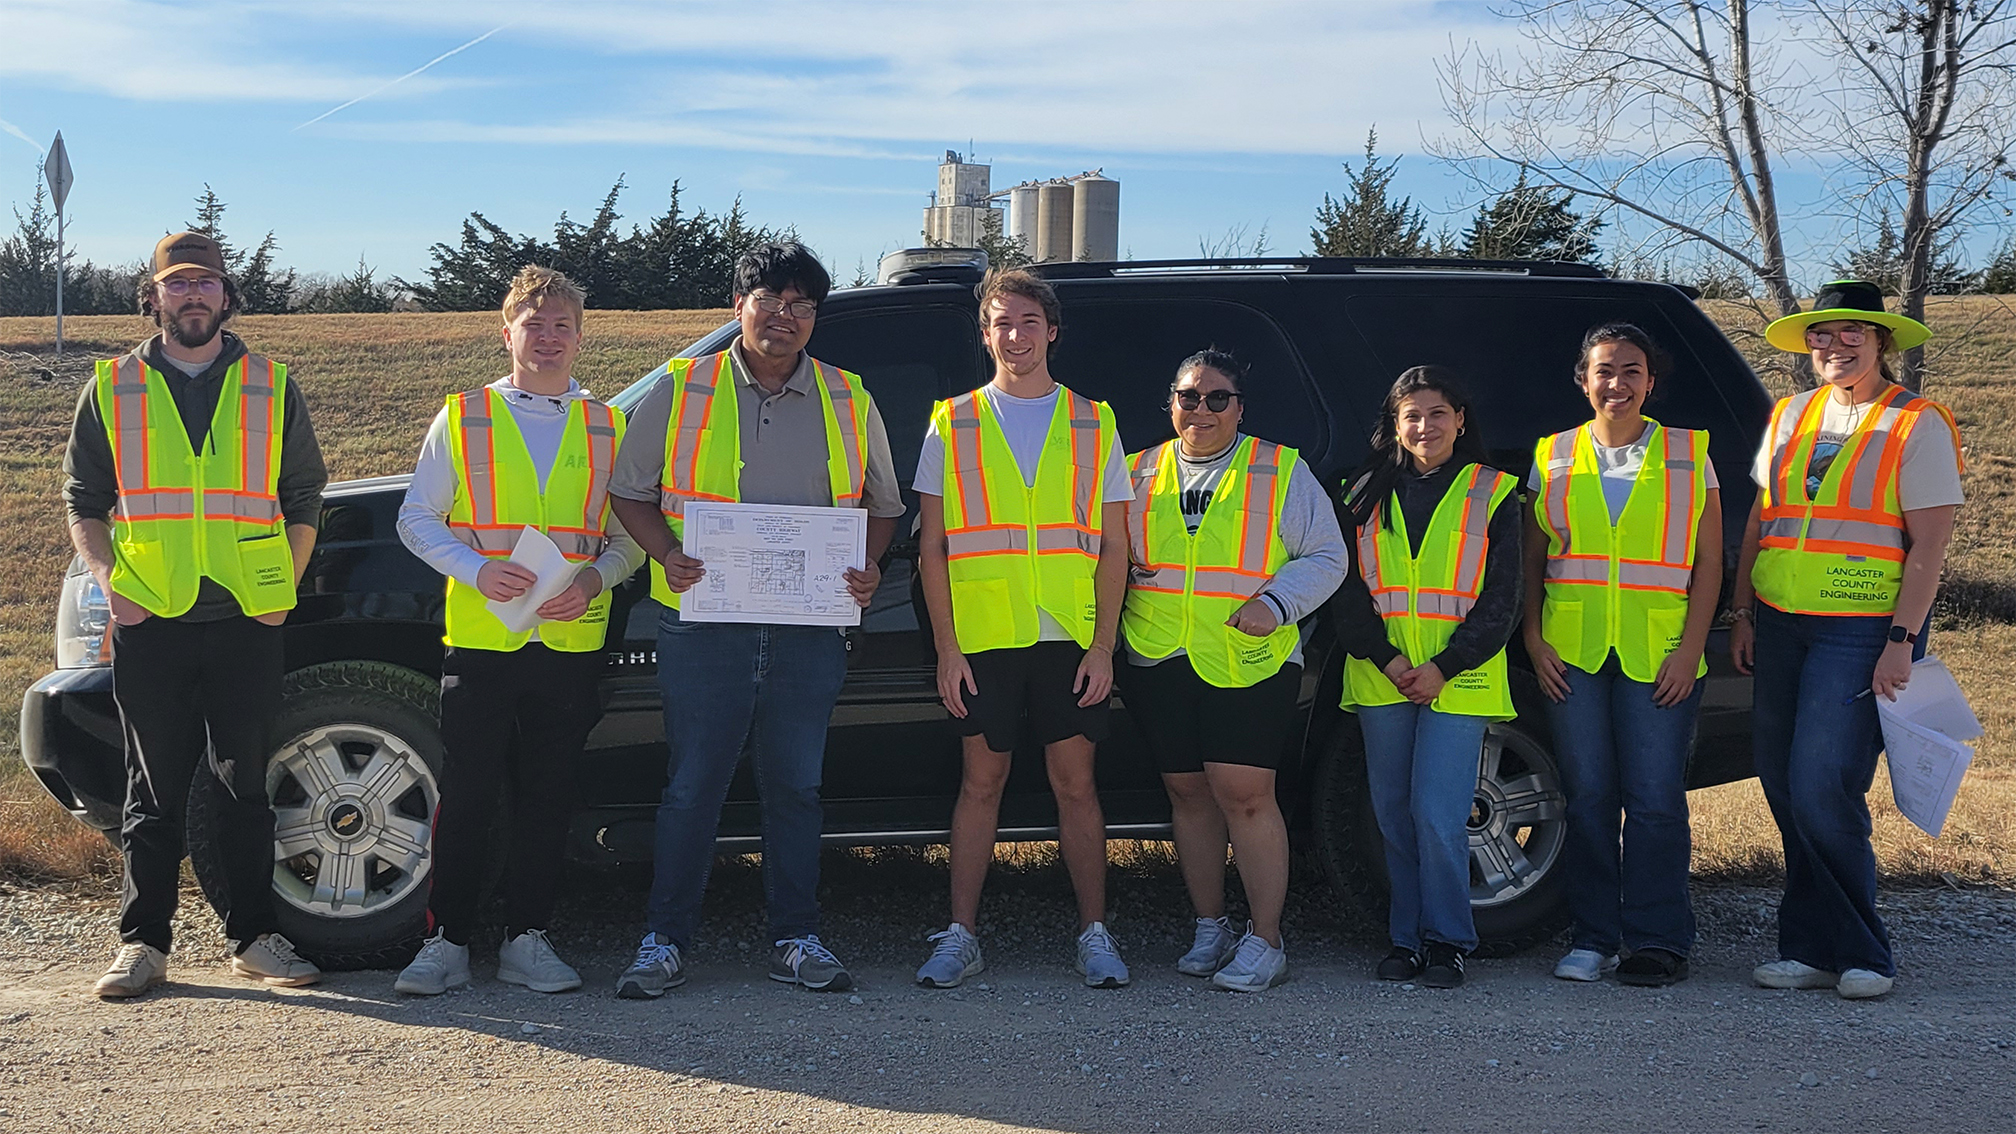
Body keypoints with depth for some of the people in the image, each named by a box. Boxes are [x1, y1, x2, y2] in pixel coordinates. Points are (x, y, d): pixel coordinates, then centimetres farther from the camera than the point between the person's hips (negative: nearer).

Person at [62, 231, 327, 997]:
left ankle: (254, 937, 13)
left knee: (247, 785, 5)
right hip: (149, 620, 0)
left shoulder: (271, 388, 10)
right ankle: (142, 942, 11)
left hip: (248, 621, 0)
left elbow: (303, 500, 14)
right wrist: (108, 579, -3)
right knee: (155, 790, 4)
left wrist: (283, 587, 3)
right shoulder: (112, 388, 9)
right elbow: (83, 501, 12)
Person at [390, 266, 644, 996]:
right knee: (466, 797, 0)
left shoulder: (607, 429, 9)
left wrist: (596, 577, -10)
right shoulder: (461, 419, 5)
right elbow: (417, 519, 5)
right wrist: (478, 570, -11)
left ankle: (527, 940, 15)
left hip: (571, 640, 2)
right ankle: (447, 942, 9)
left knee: (547, 799, 6)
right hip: (480, 636, -1)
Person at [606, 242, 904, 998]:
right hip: (704, 628, -2)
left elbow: (881, 504, 18)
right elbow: (630, 492, 9)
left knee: (797, 787, 9)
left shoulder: (847, 401, 10)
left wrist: (867, 565, -2)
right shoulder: (680, 391, 4)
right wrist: (668, 553, -10)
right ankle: (666, 942, 12)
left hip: (809, 629, 2)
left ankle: (797, 940, 18)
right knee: (692, 787, 1)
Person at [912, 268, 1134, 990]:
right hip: (982, 638, 0)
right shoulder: (953, 425, 7)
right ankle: (961, 936, 10)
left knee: (1075, 781, 3)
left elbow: (1113, 547, 6)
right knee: (981, 781, 3)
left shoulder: (1093, 424, 8)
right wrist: (947, 649, -3)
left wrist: (1103, 646, -3)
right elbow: (933, 550, 5)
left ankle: (1094, 934, 11)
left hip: (1070, 638, 0)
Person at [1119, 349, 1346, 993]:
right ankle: (1210, 928, 22)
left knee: (1243, 794, -10)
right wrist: (1119, 569, 0)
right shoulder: (1139, 475, 14)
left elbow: (1326, 557, 4)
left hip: (1249, 662, -4)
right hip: (1159, 662, 4)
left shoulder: (1279, 471, 5)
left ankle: (1265, 941, -1)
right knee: (1188, 794, 9)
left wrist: (1274, 605, -12)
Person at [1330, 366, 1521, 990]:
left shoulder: (1491, 494, 4)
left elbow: (1501, 600, 0)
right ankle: (1407, 938, 16)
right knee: (1394, 814, 6)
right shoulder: (1366, 495, 10)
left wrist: (1444, 667, -10)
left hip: (1457, 680, -3)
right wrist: (1387, 659, -7)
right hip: (1380, 678, 3)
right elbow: (1347, 590, 6)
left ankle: (1446, 940, 3)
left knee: (1437, 814, -10)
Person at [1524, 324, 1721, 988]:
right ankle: (1593, 939, 12)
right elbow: (1530, 560, 13)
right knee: (1587, 796, 4)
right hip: (1571, 653, 2)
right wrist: (1534, 640, 1)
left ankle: (1659, 941, 6)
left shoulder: (1688, 455, 7)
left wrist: (1690, 648, -7)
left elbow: (1708, 561, 3)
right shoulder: (1552, 457, 11)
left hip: (1658, 654, -2)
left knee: (1655, 799, -3)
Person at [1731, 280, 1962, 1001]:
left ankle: (1858, 954, 3)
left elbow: (1929, 543, -7)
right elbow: (1758, 521, 17)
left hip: (1861, 631, -6)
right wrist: (1744, 613, 11)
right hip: (1780, 625, 6)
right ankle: (1811, 950, 16)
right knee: (1784, 788, 5)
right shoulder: (1790, 417, 13)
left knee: (1822, 791, -12)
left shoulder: (1918, 424, -3)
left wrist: (1902, 639, -14)